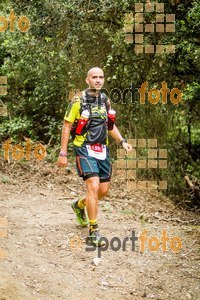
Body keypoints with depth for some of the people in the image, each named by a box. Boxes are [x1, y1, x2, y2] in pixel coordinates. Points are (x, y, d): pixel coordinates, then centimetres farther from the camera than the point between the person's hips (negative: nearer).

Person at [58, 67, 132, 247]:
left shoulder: (105, 101, 9)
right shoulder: (78, 101, -8)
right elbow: (67, 127, -4)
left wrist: (122, 141, 5)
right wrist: (63, 153, -6)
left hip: (102, 150, 6)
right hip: (85, 149, -6)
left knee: (104, 190, 8)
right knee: (93, 186, -18)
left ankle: (79, 205, 38)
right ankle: (93, 231, -11)